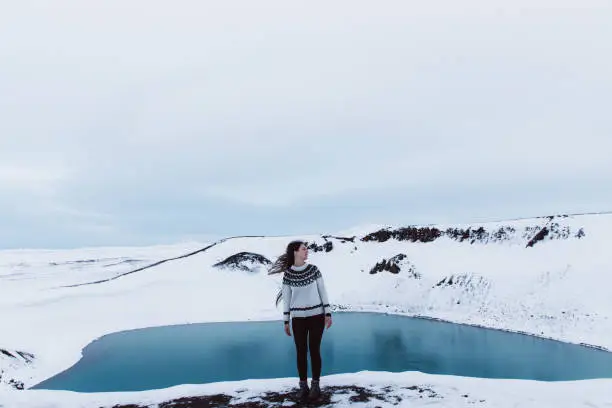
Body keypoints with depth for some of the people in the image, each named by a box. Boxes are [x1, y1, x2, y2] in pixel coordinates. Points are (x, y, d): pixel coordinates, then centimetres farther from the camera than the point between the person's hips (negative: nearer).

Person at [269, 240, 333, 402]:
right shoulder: (288, 274, -4)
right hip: (298, 317, 0)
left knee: (314, 350, 2)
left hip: (317, 315, 0)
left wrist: (328, 313, -1)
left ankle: (315, 385, 13)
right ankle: (303, 386, 15)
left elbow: (323, 291, 2)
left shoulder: (313, 269, -3)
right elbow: (286, 298, 2)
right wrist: (286, 321, 2)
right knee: (301, 352, 3)